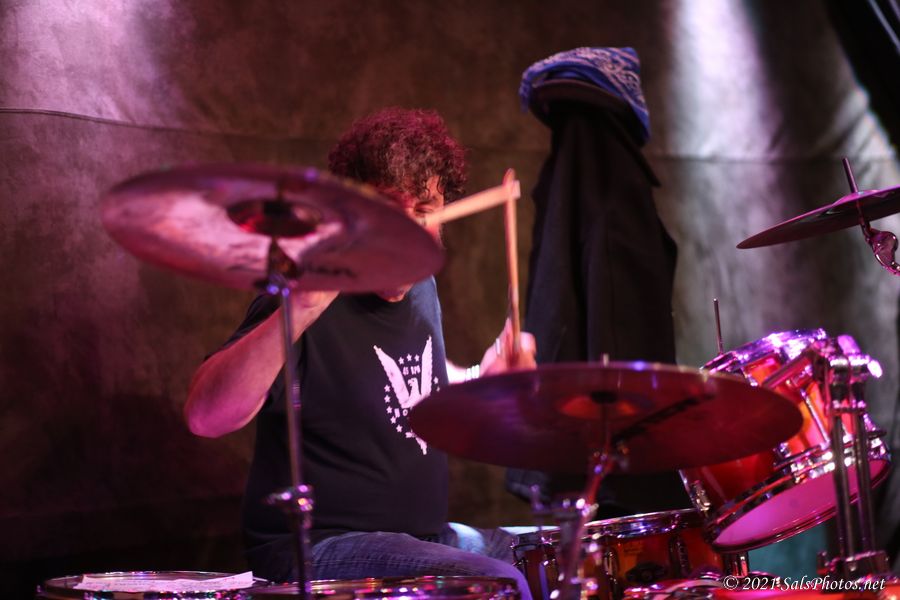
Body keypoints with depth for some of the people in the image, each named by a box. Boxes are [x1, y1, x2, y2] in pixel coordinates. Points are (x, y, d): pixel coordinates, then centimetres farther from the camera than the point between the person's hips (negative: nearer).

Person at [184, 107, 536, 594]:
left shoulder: (421, 289, 8)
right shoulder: (316, 300, -18)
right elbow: (205, 416, -33)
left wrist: (482, 380, 6)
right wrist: (298, 312, -46)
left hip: (425, 536, 9)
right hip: (316, 549, -8)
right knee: (504, 585, -26)